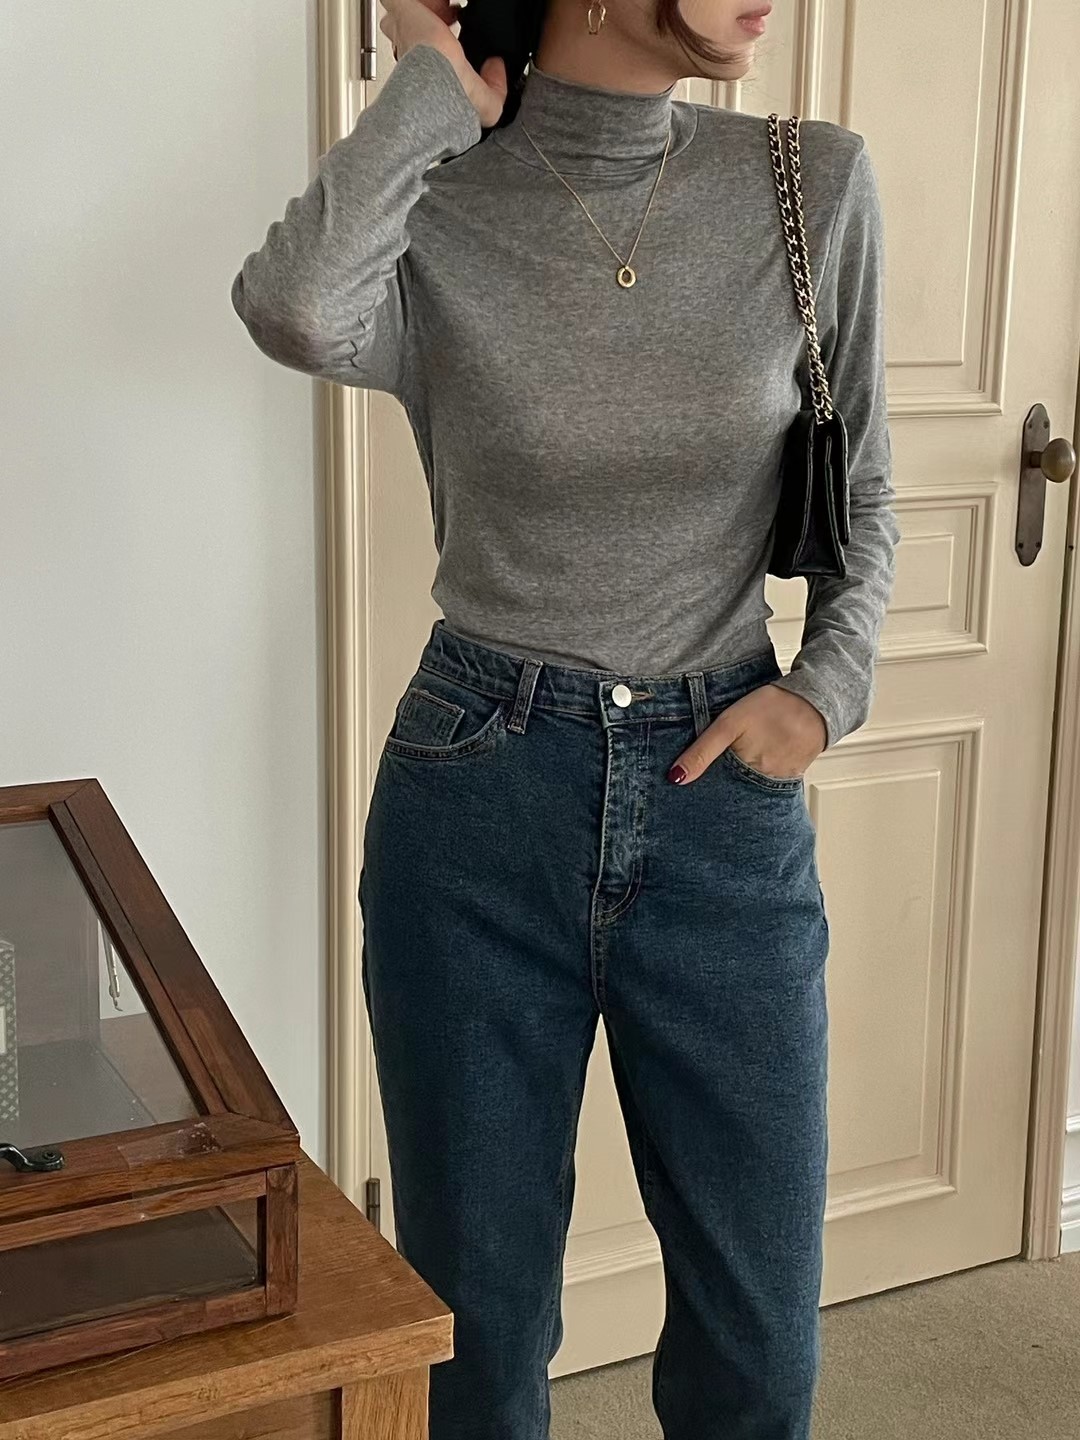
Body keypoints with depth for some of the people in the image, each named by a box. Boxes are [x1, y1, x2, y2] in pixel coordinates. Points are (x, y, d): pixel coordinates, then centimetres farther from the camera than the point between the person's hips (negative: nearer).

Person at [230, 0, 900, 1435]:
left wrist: (829, 687, -6)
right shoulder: (436, 215, -7)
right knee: (476, 1299, 13)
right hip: (478, 795, -1)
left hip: (727, 795, 2)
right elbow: (293, 312, -32)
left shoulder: (815, 186, -2)